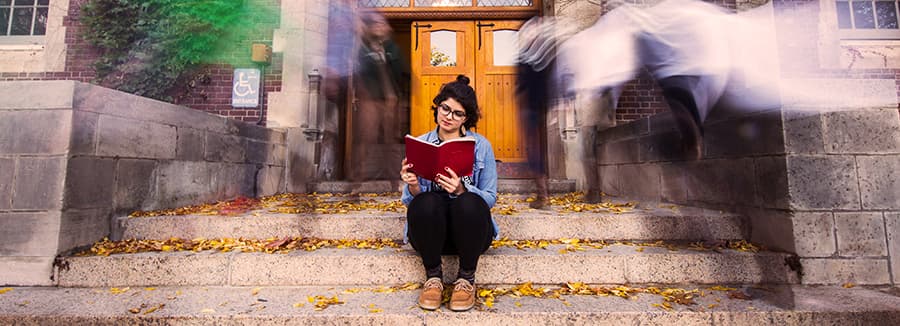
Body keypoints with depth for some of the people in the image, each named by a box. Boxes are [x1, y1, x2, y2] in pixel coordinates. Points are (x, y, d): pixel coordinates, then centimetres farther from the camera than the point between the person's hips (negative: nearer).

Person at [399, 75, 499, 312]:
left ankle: (466, 278, -9)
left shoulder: (481, 145, 1)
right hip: (431, 231, 1)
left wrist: (462, 191, -24)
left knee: (469, 203, -33)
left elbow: (490, 198, -3)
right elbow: (409, 201, 1)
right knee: (426, 202, -32)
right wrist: (413, 187, -23)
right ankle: (433, 276, -8)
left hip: (469, 230, 0)